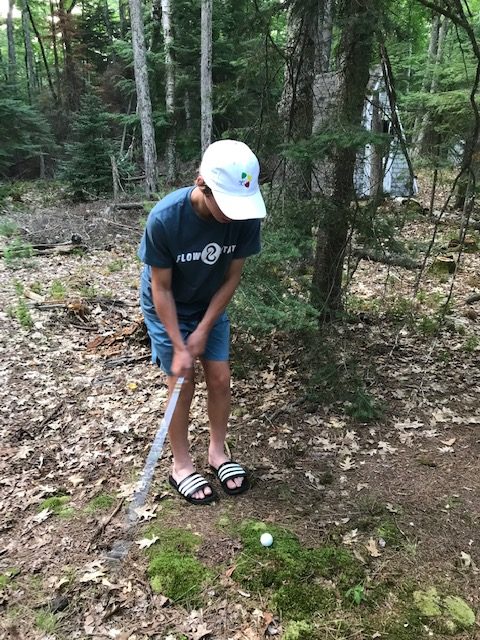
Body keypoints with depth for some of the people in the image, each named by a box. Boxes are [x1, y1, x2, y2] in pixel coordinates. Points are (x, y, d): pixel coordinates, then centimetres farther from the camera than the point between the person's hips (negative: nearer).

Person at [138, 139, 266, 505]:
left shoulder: (245, 217, -25)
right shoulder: (165, 218, -34)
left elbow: (232, 277, -13)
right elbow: (161, 288, -22)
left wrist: (203, 331, -14)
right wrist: (179, 347, -22)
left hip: (211, 305, 4)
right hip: (167, 310, -3)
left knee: (220, 379, 4)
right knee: (183, 384, 0)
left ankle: (218, 452, 26)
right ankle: (181, 465, 20)